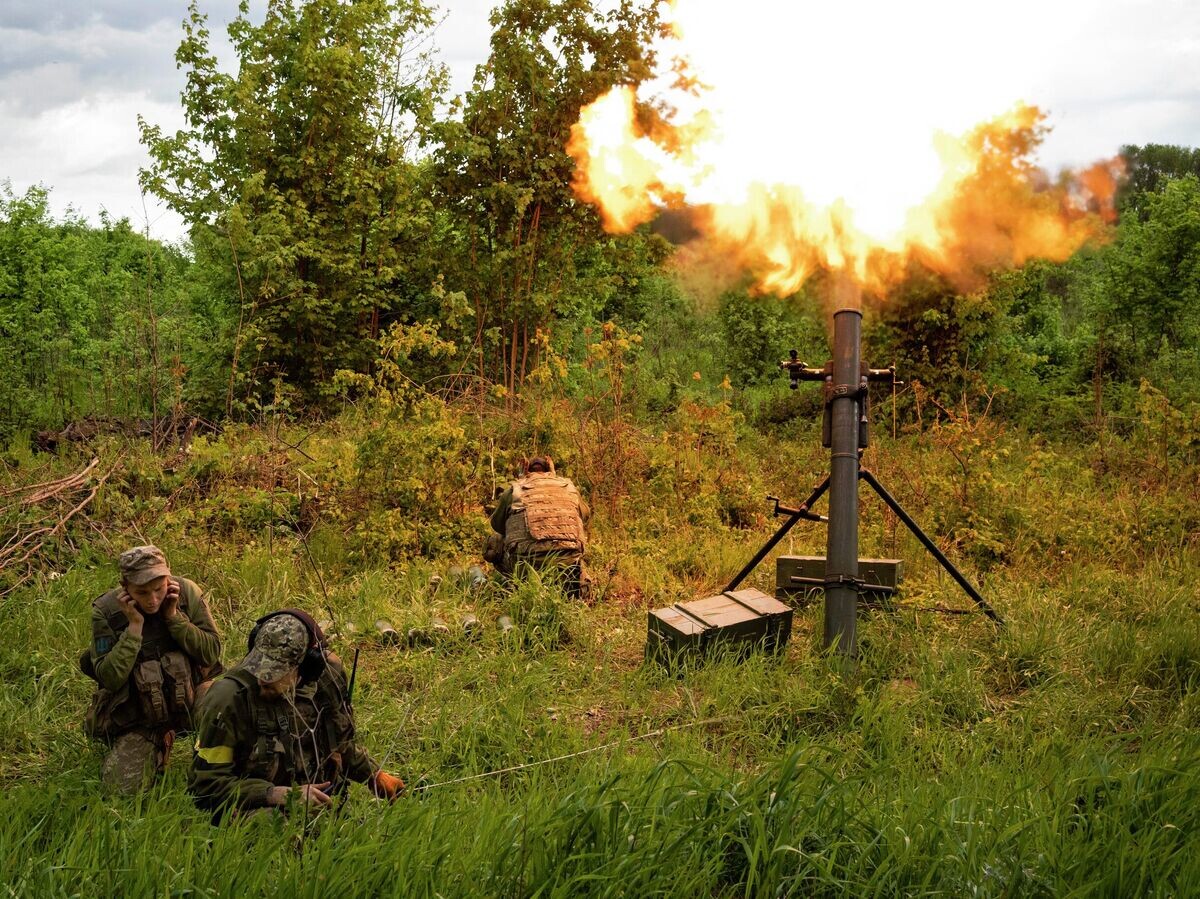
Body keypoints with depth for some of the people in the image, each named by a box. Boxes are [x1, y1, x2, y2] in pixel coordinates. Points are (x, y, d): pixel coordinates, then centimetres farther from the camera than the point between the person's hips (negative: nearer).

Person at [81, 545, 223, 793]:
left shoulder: (187, 593, -10)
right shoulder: (106, 611, -13)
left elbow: (212, 653, -12)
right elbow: (110, 678, -19)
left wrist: (174, 616, -21)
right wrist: (134, 626, -24)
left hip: (187, 697, 0)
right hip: (137, 717, 0)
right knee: (121, 785, -15)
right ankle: (157, 748, 19)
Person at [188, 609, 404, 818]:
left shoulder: (327, 677, -1)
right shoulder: (228, 699, -17)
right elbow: (206, 784, -13)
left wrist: (375, 775, 16)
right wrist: (284, 795, -19)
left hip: (319, 804, 6)